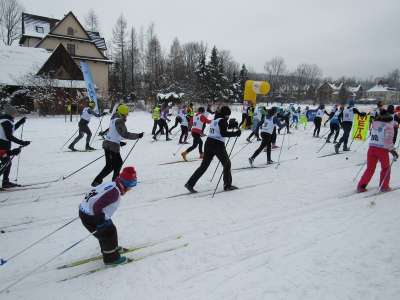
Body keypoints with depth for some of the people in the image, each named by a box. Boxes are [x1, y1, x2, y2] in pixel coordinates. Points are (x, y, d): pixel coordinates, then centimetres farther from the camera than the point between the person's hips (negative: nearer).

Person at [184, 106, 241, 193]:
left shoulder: (215, 119, 17)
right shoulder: (222, 120, -8)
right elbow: (223, 133, -19)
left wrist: (229, 125, 22)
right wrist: (235, 133, -18)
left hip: (208, 143, 7)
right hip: (218, 145, -7)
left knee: (204, 165, 9)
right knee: (227, 163, 12)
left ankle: (190, 183, 3)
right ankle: (227, 185, 16)